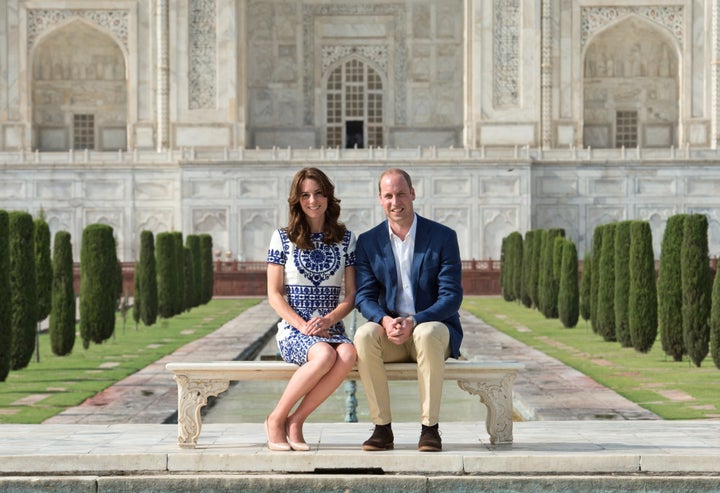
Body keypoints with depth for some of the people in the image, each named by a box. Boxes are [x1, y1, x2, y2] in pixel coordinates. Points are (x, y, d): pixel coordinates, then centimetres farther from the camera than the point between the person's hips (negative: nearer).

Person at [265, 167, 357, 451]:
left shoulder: (345, 238, 11)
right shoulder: (283, 238, 6)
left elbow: (351, 294, 8)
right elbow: (274, 294, 2)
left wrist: (329, 320, -12)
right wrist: (302, 325, -13)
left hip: (331, 329, 2)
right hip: (293, 331, -2)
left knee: (348, 354, -34)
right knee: (325, 355, -36)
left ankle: (296, 420, -21)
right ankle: (276, 419, -17)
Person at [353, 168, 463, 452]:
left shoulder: (443, 237, -2)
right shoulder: (368, 242, 6)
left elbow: (452, 296, -7)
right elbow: (364, 296, 2)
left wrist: (414, 322, -23)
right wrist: (385, 321, -21)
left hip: (432, 326, -2)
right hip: (389, 333, 2)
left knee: (428, 334, -38)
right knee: (364, 336, -31)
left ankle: (430, 427, -28)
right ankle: (382, 428, -24)